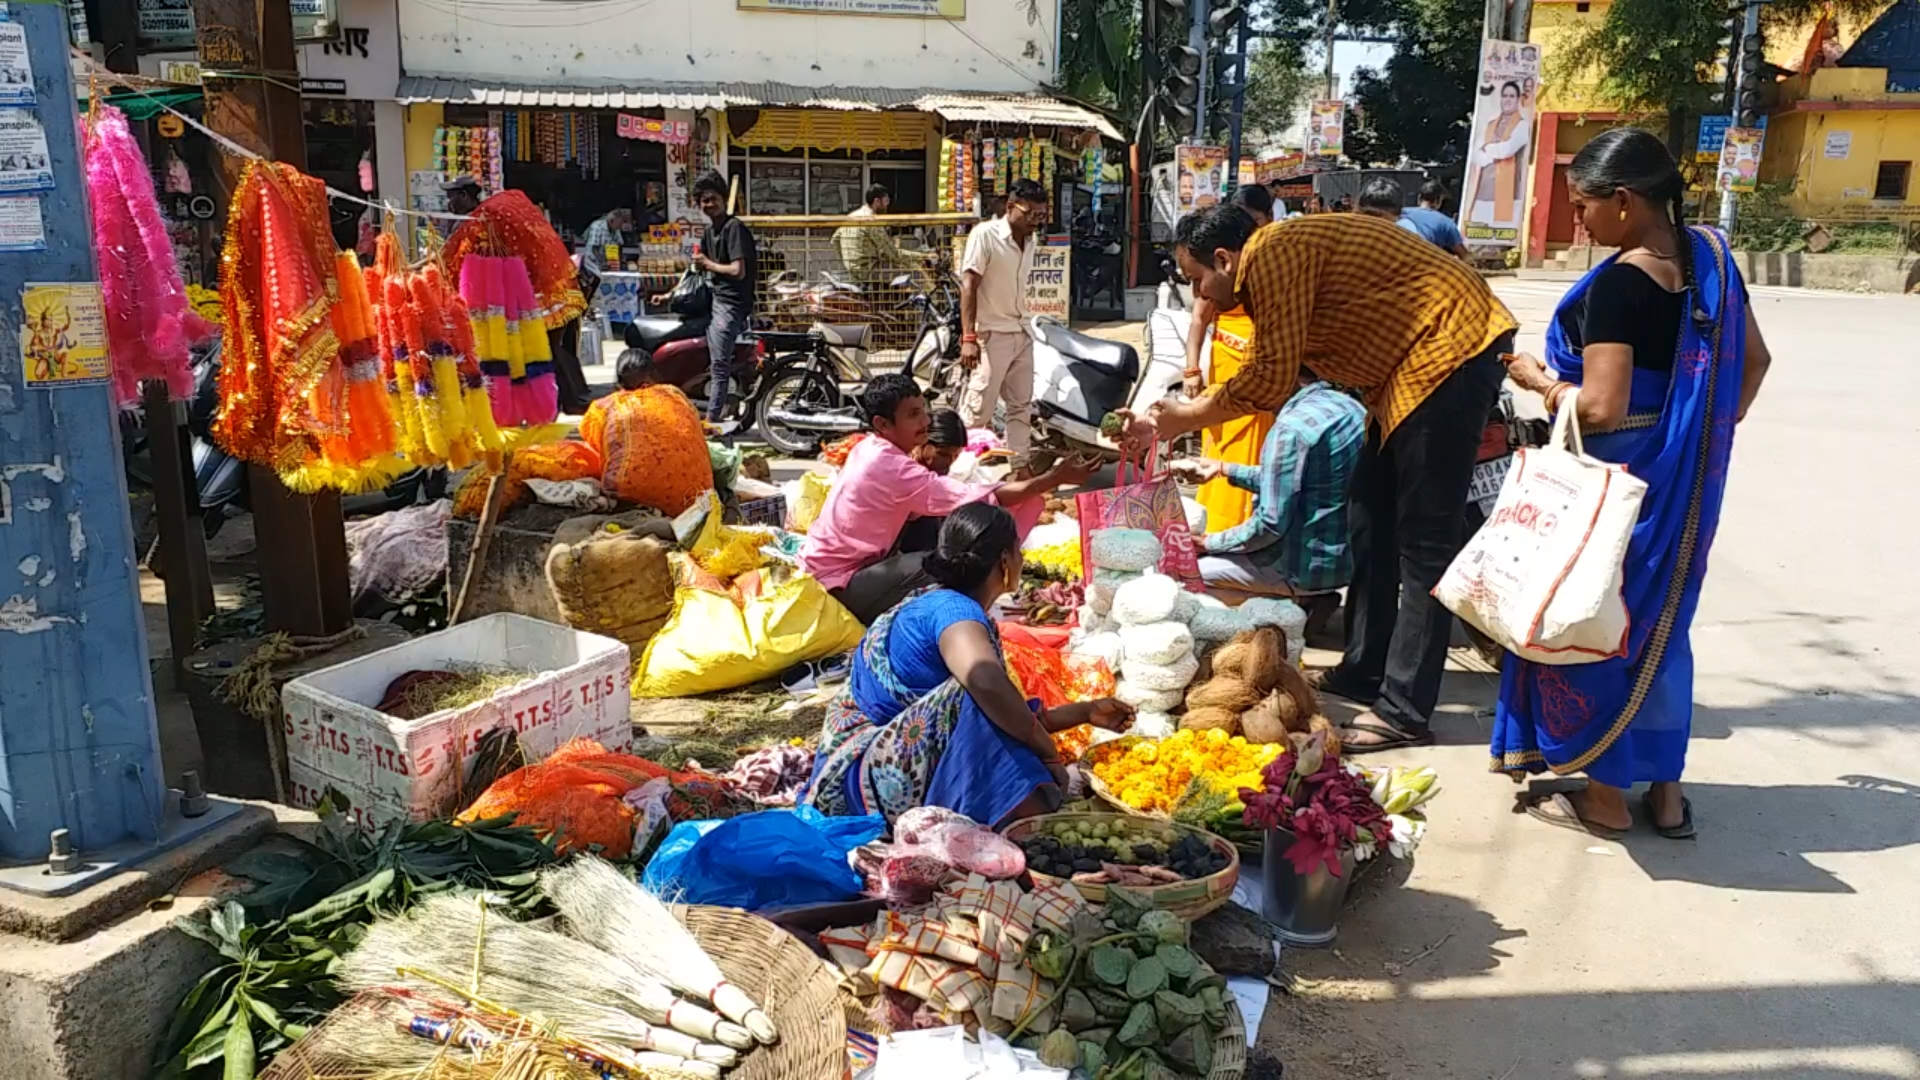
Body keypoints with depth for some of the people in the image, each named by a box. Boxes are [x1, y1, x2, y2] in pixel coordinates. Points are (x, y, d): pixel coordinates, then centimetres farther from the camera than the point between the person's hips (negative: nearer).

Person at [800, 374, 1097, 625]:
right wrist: (1054, 478, -24)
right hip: (840, 582, -10)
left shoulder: (871, 448, 2)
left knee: (944, 526, 3)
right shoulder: (892, 467, -27)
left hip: (846, 558, 10)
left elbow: (924, 506, 5)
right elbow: (977, 499, -27)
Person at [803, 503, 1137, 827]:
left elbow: (1013, 716, 23)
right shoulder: (952, 609, -18)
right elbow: (987, 684, -41)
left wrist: (1085, 712, 29)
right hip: (861, 774, -10)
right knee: (979, 698, -29)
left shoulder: (956, 610, 10)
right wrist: (1046, 750, -27)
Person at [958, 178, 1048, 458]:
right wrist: (968, 337, -22)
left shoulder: (1031, 240, 10)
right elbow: (968, 286, -16)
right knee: (978, 411, -8)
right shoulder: (984, 235, -12)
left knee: (1021, 408, 10)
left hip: (1022, 334, 8)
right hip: (991, 336, -8)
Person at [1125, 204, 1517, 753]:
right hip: (1411, 363, 11)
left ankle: (1404, 713, -3)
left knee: (1423, 538, -8)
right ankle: (1364, 670, 26)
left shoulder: (1270, 255, -16)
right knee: (1372, 516, 15)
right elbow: (1267, 375, 17)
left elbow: (1272, 378, -17)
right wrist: (1177, 420, 15)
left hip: (1452, 348, -11)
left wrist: (1186, 417, -5)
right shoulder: (1278, 258, 14)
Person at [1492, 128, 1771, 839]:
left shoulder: (1618, 283, -22)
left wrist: (1540, 380, -9)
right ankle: (1665, 789, 26)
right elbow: (1754, 359, 12)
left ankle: (1603, 796, 16)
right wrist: (1716, 429, 22)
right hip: (1684, 479, 8)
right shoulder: (1708, 256, 3)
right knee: (1659, 621, 17)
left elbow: (1601, 408, -26)